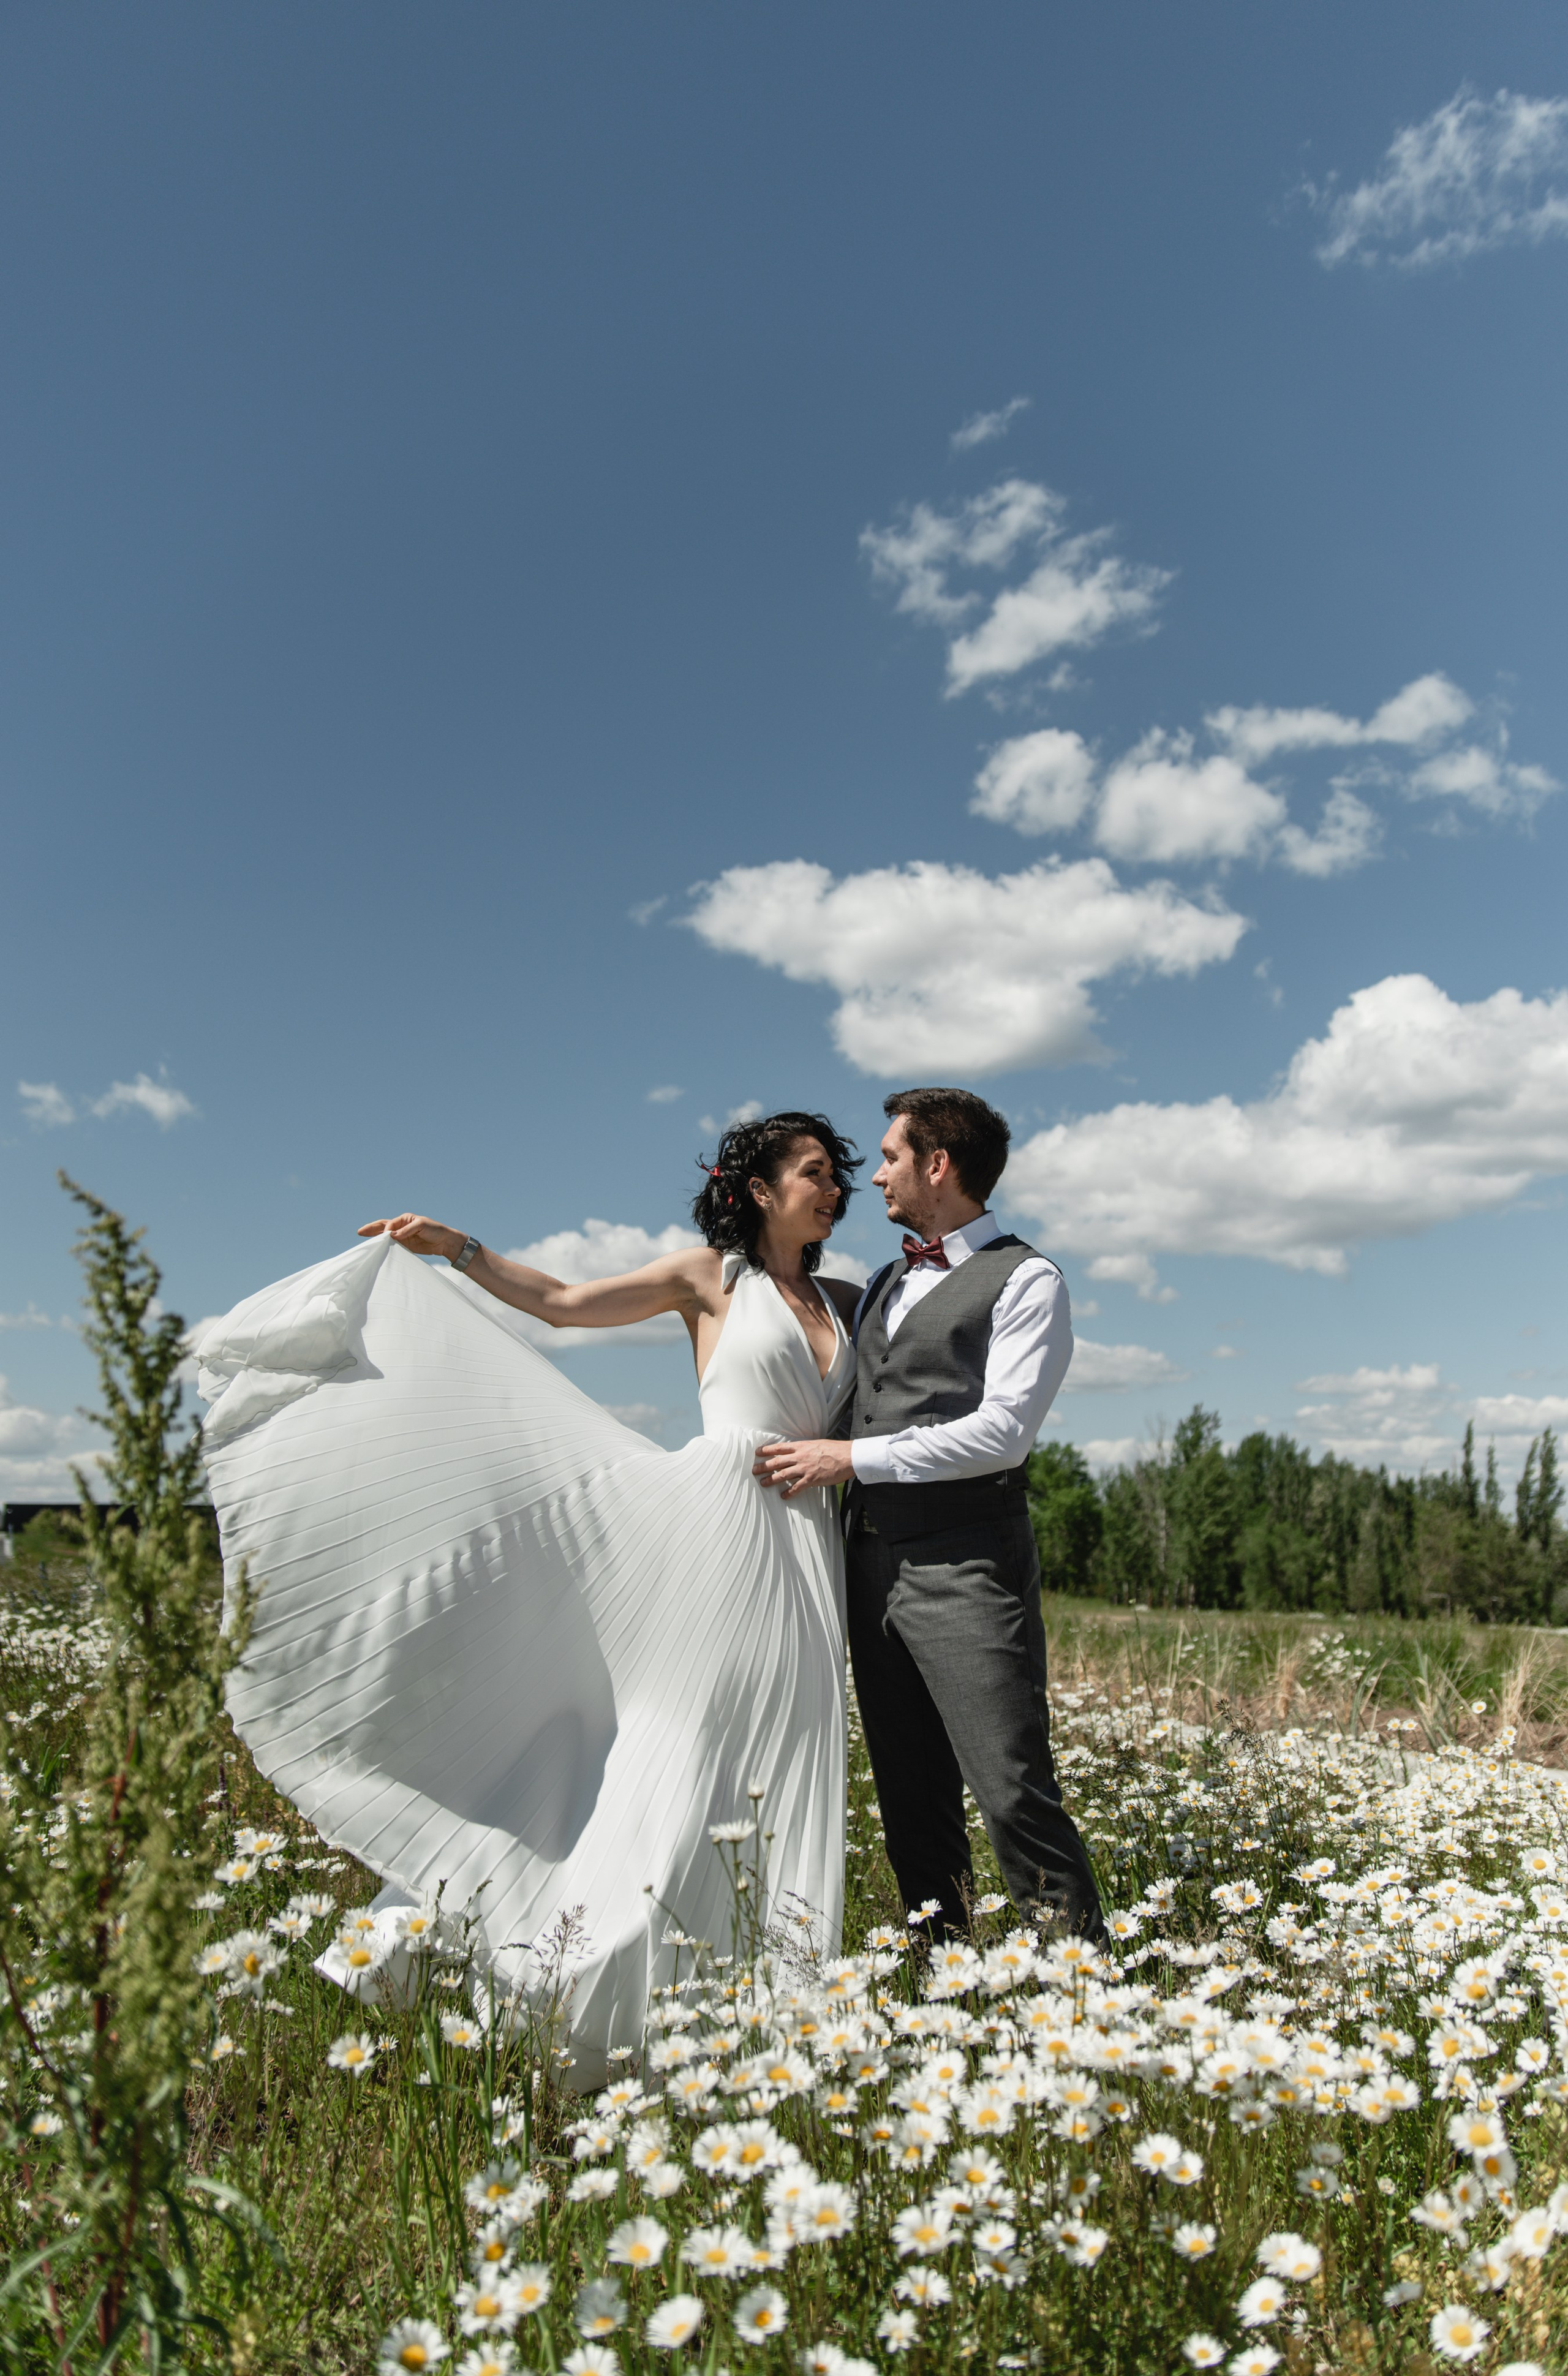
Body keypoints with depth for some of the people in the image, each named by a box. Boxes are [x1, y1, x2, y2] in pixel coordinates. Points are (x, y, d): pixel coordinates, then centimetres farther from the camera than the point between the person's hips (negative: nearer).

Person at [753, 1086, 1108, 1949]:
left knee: (1014, 1790, -9)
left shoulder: (1025, 1280, -2)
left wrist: (852, 1459, -13)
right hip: (874, 1561, 7)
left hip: (965, 1566, -7)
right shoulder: (884, 1285, 20)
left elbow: (1002, 1430, -13)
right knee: (912, 1799, 12)